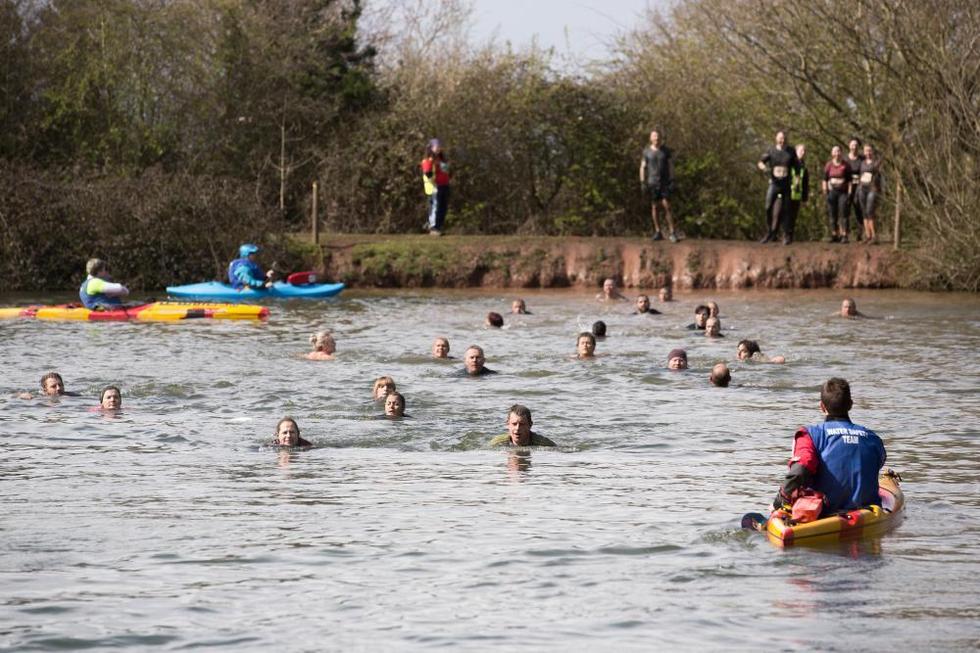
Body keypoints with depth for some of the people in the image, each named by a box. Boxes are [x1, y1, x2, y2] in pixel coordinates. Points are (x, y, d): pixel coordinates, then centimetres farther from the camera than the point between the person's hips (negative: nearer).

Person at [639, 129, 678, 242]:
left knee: (666, 206, -9)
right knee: (654, 207, 2)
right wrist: (642, 183, -6)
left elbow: (671, 166, 2)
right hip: (652, 182, 1)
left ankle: (673, 233, -7)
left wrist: (672, 181, -6)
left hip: (665, 182, -1)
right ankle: (658, 233, 8)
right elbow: (642, 167, 2)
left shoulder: (666, 150, 2)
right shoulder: (646, 151, 2)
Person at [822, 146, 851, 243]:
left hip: (843, 191, -2)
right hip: (832, 190, 2)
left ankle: (844, 235, -11)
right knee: (832, 214, 2)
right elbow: (825, 179, 9)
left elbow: (849, 180, 4)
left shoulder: (845, 165, 2)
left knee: (843, 213, -9)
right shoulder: (829, 165, 6)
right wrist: (825, 191, 1)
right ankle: (834, 235, 9)